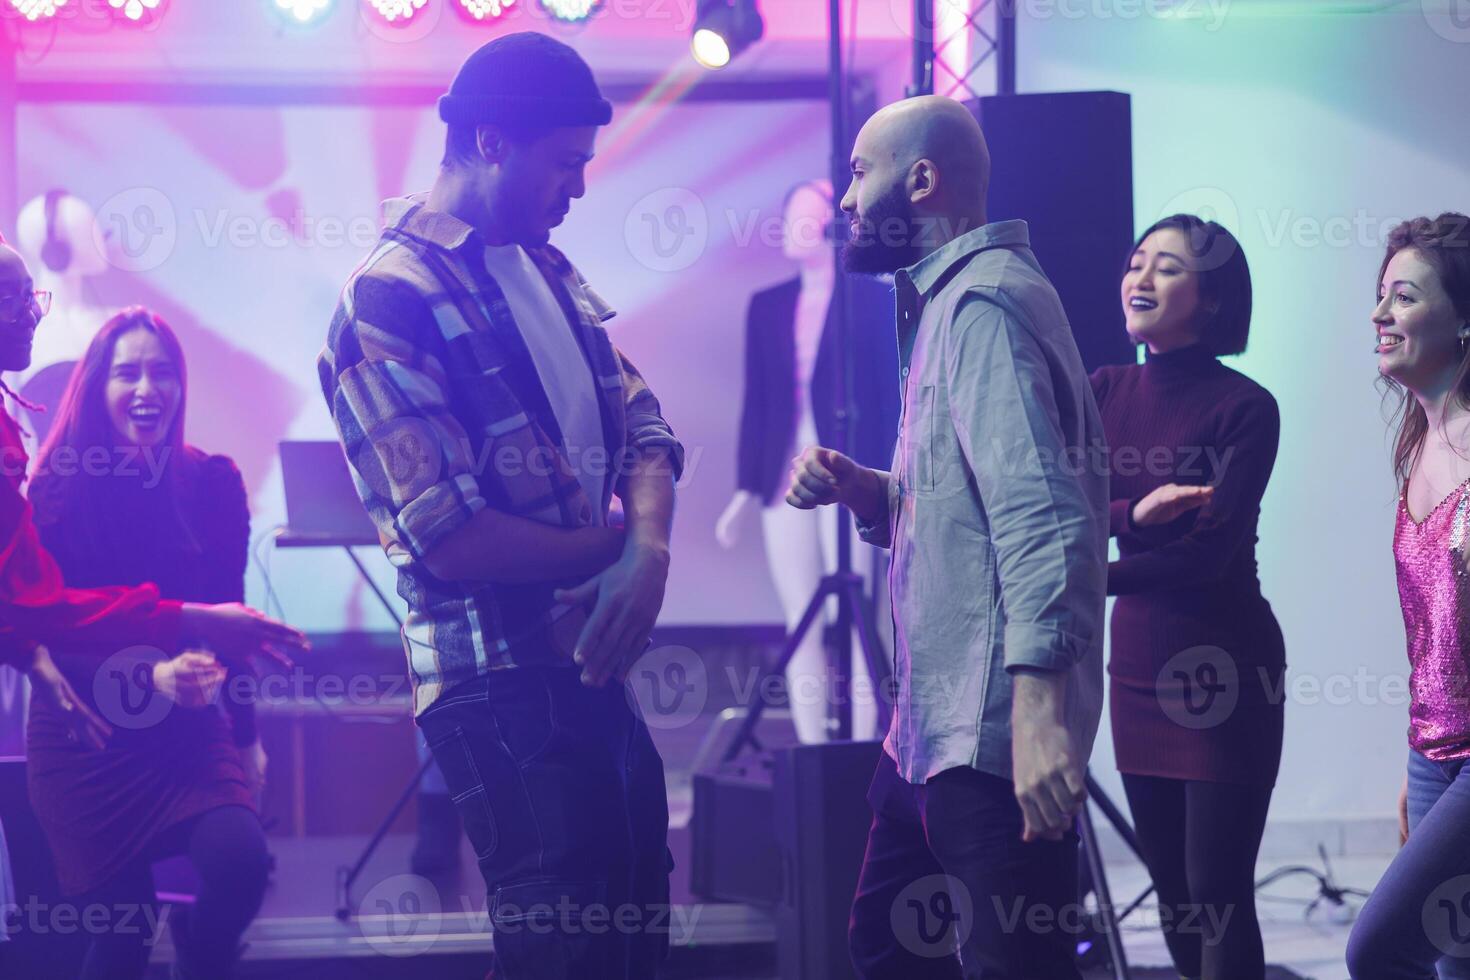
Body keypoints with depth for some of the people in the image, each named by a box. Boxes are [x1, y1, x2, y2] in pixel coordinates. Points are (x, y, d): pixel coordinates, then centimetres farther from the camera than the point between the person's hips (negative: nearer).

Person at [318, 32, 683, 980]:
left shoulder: (546, 269, 11)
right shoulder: (393, 302, -17)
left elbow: (642, 429, 9)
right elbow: (453, 541, -22)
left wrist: (649, 550, -12)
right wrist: (616, 545, -10)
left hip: (588, 659, 9)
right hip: (499, 677, -9)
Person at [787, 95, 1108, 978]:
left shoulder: (986, 301, -13)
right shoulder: (948, 300, 19)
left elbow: (1037, 509, -24)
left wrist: (1038, 701, -31)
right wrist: (862, 489, 6)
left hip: (995, 732, -11)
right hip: (936, 723, 11)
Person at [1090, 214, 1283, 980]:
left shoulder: (1244, 408, -10)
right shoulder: (1104, 392, 6)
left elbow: (1211, 550, -17)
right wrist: (1132, 515, -22)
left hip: (1222, 671, -6)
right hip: (1137, 666, 6)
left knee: (1216, 894, -6)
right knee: (1169, 886, 11)